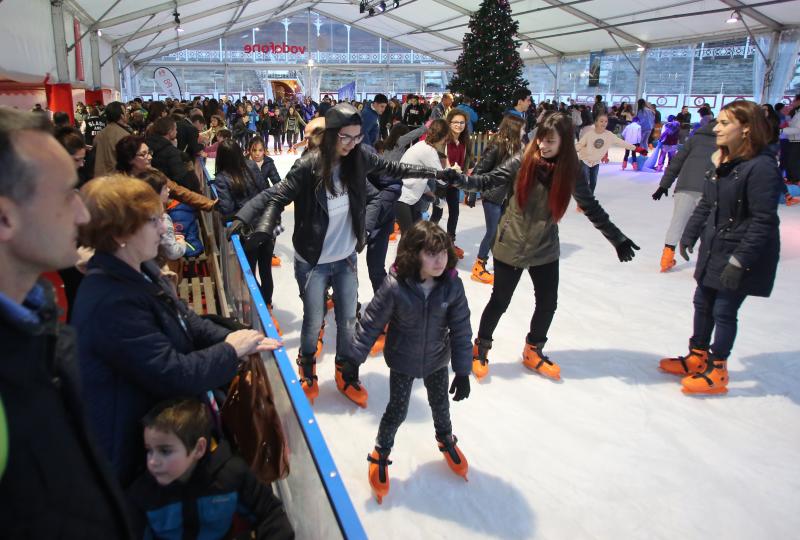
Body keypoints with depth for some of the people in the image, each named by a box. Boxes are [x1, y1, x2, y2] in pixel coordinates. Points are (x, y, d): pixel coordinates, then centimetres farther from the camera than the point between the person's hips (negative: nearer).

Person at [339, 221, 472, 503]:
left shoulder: (452, 285, -22)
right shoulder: (395, 287, -30)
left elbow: (461, 329, -13)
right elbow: (370, 323, -18)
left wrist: (462, 371, -9)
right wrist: (353, 360, -12)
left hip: (437, 360, 3)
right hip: (403, 362, -3)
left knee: (440, 404, 24)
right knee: (397, 411, 11)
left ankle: (446, 439, 56)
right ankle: (381, 454, 40)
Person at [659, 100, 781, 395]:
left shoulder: (762, 166, -20)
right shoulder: (719, 160, 4)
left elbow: (763, 221, -22)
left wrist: (740, 261, -25)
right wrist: (689, 235, 14)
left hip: (741, 253, -8)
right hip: (713, 248, 8)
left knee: (724, 310, 2)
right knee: (703, 304, 17)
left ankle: (716, 371, 19)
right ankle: (697, 357, 35)